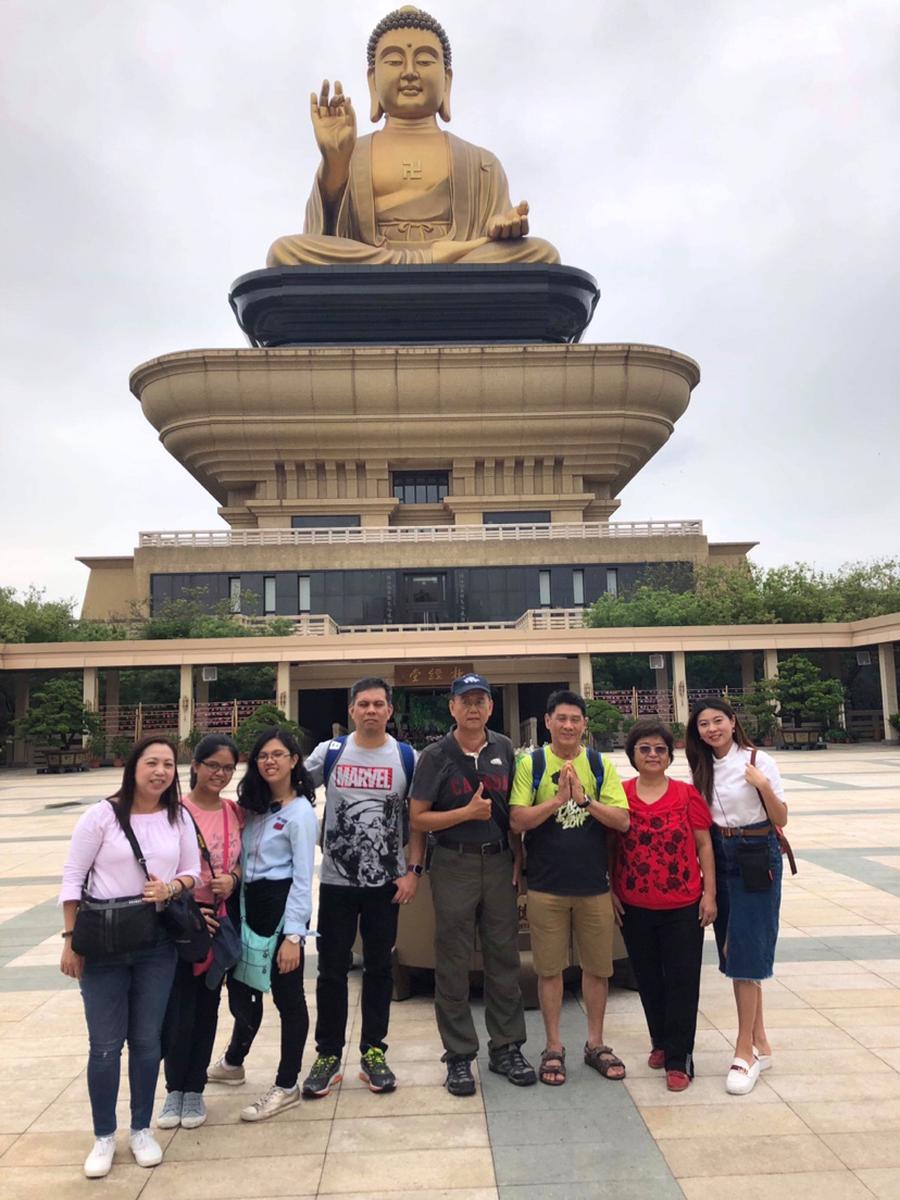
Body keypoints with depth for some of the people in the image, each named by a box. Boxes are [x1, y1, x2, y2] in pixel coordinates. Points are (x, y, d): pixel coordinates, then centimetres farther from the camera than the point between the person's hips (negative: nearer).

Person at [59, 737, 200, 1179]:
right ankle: (104, 1136, 28)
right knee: (105, 1044, 6)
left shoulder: (179, 818, 0)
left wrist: (170, 888, -15)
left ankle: (141, 1129, 32)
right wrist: (71, 939, -7)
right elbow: (73, 878, -6)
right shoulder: (102, 815, -10)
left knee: (147, 1041, 13)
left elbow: (193, 871, 7)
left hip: (158, 945, 3)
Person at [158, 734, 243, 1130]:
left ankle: (194, 1089, 30)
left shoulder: (236, 812, 1)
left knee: (207, 1006, 13)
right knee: (178, 1009, 0)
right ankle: (175, 1088, 24)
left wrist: (233, 879, -11)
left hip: (220, 920, 4)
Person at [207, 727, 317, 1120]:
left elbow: (302, 878, -15)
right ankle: (233, 1062, 46)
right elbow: (245, 861, 13)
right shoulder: (256, 807, 10)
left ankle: (286, 1087, 21)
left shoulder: (299, 812, -12)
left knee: (287, 994, 4)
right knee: (242, 985, 22)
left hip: (282, 905, -8)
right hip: (250, 904, 8)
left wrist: (293, 935, -18)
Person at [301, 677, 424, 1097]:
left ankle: (373, 1052, 25)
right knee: (332, 969, 8)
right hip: (336, 881, 0)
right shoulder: (328, 753, -2)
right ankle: (328, 1055, 23)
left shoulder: (407, 758, -2)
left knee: (379, 968, 11)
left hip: (387, 882, 0)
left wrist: (413, 870, -6)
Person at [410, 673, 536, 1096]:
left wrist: (518, 856, 6)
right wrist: (467, 813, -15)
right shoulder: (435, 756, -4)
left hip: (499, 862, 3)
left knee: (504, 958, 10)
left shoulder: (504, 749, 6)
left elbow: (516, 808, 13)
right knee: (453, 964, 5)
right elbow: (418, 818, -6)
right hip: (454, 866, -3)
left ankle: (506, 1048, 25)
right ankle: (459, 1056, 19)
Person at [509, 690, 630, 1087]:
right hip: (546, 885, -2)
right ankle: (554, 1048, 26)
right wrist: (557, 799, -21)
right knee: (549, 968, 9)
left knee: (597, 967, 14)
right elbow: (517, 821, -11)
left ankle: (595, 1043, 33)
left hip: (594, 883, 2)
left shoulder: (600, 765, 2)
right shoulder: (531, 764, -4)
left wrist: (585, 799, -19)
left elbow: (622, 820, -4)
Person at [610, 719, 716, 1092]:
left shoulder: (687, 794, -4)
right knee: (648, 979, 15)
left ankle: (678, 1059, 17)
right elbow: (609, 847, 4)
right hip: (635, 907, 2)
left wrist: (709, 894, -3)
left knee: (682, 982, 4)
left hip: (683, 906, -1)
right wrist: (610, 891, 1)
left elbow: (703, 845, 0)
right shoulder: (620, 795, -2)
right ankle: (660, 1041, 36)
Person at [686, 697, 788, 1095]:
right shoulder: (702, 768, 6)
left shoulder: (758, 762, -9)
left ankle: (745, 1052, 7)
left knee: (746, 954, -5)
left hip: (756, 860, -6)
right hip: (719, 859, 6)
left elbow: (781, 820, -8)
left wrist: (764, 787, -24)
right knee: (732, 953, 11)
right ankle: (760, 1044, 27)